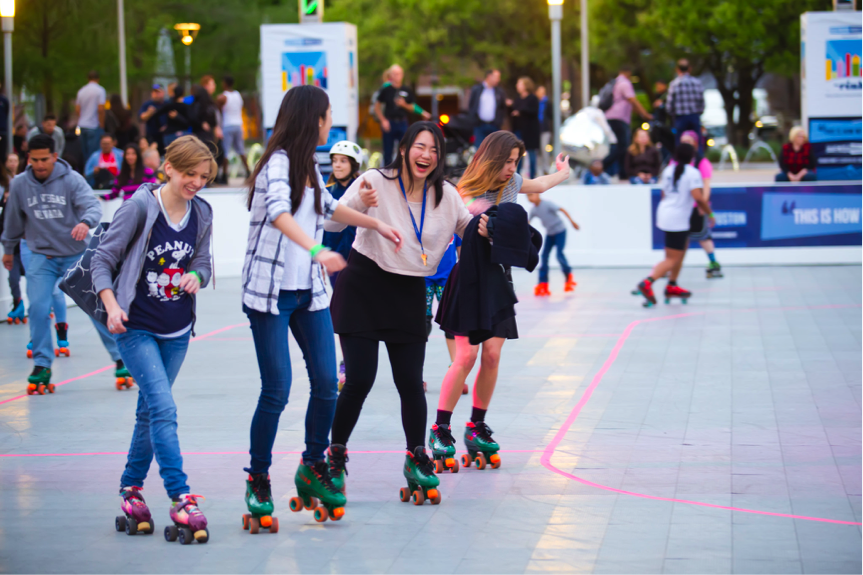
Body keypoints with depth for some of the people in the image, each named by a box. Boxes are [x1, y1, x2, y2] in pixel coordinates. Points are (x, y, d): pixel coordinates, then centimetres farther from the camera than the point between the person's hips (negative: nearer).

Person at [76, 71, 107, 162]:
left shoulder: (81, 91, 9)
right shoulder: (100, 90, -8)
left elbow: (77, 109, 10)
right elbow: (101, 109, -15)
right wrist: (102, 125, -6)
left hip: (82, 125, 6)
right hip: (94, 126, -6)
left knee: (84, 153, 11)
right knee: (93, 154, -5)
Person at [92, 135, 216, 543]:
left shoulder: (202, 214, 1)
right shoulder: (140, 207, -14)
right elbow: (103, 260, -8)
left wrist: (196, 277, -10)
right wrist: (112, 306, -19)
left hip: (177, 331, 5)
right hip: (137, 327, -5)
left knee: (150, 410, 13)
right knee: (164, 409, -15)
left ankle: (131, 490, 27)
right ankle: (180, 500, -16)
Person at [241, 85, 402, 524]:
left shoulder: (309, 166, 13)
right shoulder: (278, 162, -13)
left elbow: (328, 207, 33)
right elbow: (279, 211, -32)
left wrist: (375, 224, 36)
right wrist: (317, 250, -46)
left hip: (309, 291, 8)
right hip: (270, 291, -7)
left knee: (326, 384, 0)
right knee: (277, 390, -9)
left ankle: (313, 467, 18)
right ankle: (258, 479, 6)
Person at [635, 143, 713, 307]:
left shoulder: (668, 170, 11)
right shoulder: (692, 173, -11)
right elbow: (698, 197, -20)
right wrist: (709, 214, -7)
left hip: (664, 213, 8)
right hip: (678, 220, -8)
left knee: (683, 247, 25)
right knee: (672, 260, -7)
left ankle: (672, 285, 24)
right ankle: (647, 283, -25)